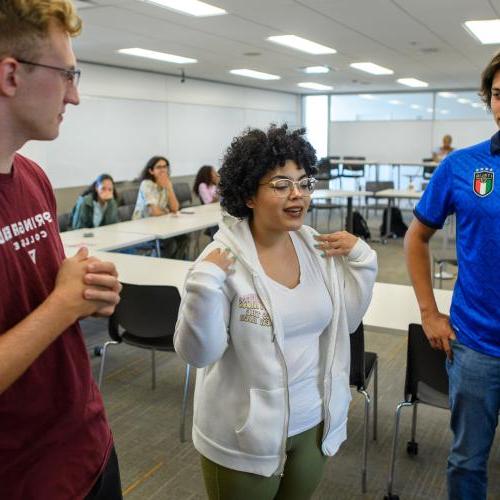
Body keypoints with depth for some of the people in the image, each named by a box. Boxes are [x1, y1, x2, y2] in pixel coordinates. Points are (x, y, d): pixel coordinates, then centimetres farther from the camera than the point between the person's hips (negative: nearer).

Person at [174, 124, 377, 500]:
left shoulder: (318, 248, -3)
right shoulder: (223, 259, -19)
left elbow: (347, 321, 5)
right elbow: (197, 353, -20)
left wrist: (361, 258, -5)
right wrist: (204, 284, -33)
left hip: (313, 424, 5)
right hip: (244, 436, -5)